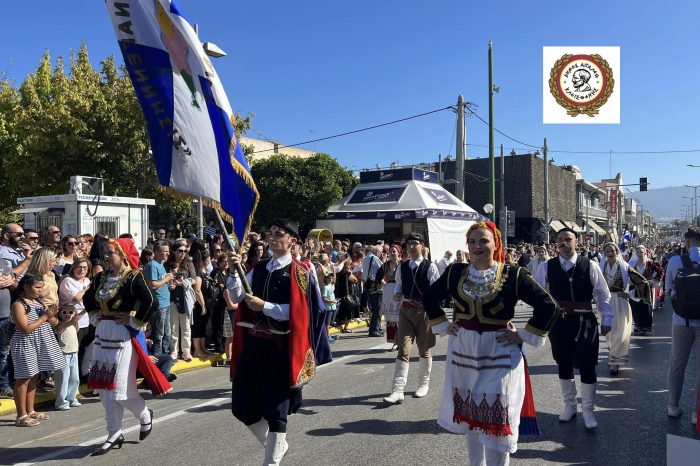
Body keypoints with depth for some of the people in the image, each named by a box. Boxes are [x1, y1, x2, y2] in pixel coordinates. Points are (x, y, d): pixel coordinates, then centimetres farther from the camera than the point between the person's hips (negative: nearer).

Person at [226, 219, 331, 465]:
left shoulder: (301, 272, -9)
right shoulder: (259, 268, 9)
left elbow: (297, 312, -15)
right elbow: (237, 297, 1)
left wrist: (264, 306, -17)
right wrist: (234, 271, -12)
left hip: (280, 348, -6)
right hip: (252, 345, 6)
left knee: (275, 409, 2)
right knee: (243, 406, 13)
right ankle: (277, 444, 37)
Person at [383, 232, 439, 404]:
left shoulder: (430, 267, -7)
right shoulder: (402, 268, 7)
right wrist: (397, 294, -2)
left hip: (424, 311, -3)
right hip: (406, 311, 3)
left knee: (424, 350, 12)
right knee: (403, 350, -3)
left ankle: (424, 384, 31)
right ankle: (398, 391, -6)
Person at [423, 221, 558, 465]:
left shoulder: (513, 274, -10)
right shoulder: (455, 272, 1)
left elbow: (548, 306, -6)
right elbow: (429, 297, 16)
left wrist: (523, 335, -7)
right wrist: (443, 326, 8)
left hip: (498, 353, -4)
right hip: (463, 350, 4)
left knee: (496, 420, 1)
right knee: (469, 415, 16)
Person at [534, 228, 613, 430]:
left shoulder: (590, 266, -5)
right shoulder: (547, 267, -2)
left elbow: (603, 294, 2)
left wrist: (606, 319, 1)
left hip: (584, 322, -2)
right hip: (558, 322, 2)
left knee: (586, 366, 0)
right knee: (563, 365, 14)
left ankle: (588, 411, 19)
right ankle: (569, 405, 33)